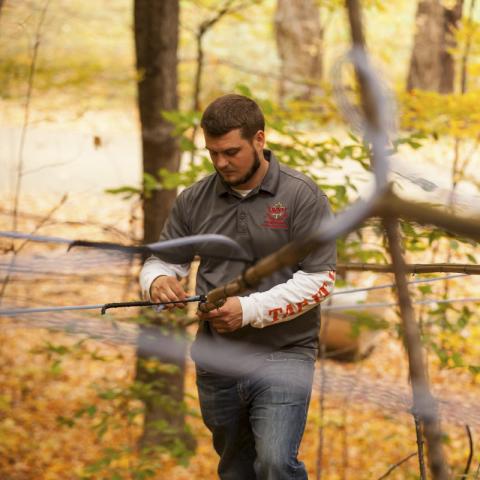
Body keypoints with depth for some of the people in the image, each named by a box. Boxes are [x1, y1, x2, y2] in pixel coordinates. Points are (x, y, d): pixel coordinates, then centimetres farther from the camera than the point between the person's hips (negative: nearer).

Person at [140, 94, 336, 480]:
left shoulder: (303, 196, -6)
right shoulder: (194, 200, 5)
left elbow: (319, 278, -10)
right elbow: (162, 260, 12)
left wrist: (250, 310, -19)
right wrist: (158, 281, -14)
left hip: (283, 357, -4)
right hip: (216, 359, 4)